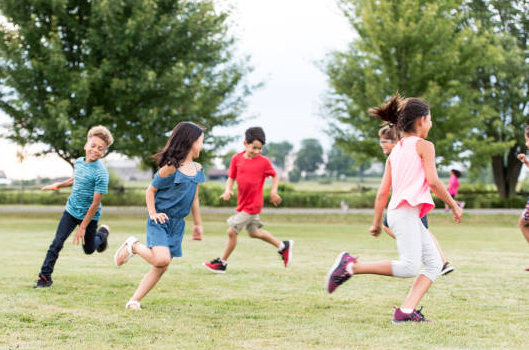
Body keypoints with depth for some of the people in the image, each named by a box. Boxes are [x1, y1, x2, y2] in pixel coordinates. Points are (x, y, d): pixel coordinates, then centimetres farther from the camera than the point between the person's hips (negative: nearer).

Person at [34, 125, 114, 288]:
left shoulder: (101, 173, -23)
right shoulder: (78, 162, -2)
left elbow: (96, 203, -22)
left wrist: (83, 227, -21)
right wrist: (58, 185, 25)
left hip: (89, 215, -4)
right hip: (71, 211, 4)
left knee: (89, 249, 14)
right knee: (57, 243, -8)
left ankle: (102, 233, 46)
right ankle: (45, 276, 0)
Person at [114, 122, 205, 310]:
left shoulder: (197, 169, 8)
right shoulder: (170, 168, -14)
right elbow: (150, 190, -5)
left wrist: (198, 223, 21)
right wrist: (153, 213, -15)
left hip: (177, 224, 7)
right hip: (160, 221, -7)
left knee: (161, 268, 3)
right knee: (161, 259, -24)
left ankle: (134, 301, 11)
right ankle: (133, 246, 3)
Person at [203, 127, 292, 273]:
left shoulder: (264, 162, -9)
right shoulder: (236, 159, 0)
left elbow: (275, 176, 6)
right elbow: (231, 177, 7)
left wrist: (273, 192, -7)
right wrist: (228, 190, -11)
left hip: (252, 205, -6)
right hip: (242, 203, 6)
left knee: (232, 231, -6)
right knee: (254, 232, 21)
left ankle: (222, 262, 9)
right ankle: (283, 246, 37)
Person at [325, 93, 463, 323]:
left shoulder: (395, 152, 22)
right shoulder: (424, 146, 1)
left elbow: (382, 192, 19)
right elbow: (433, 182, -9)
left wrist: (376, 222, 24)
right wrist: (454, 205, 2)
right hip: (406, 212, -9)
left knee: (435, 263, 6)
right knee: (410, 267, -18)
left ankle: (406, 311, -5)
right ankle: (351, 266, -16)